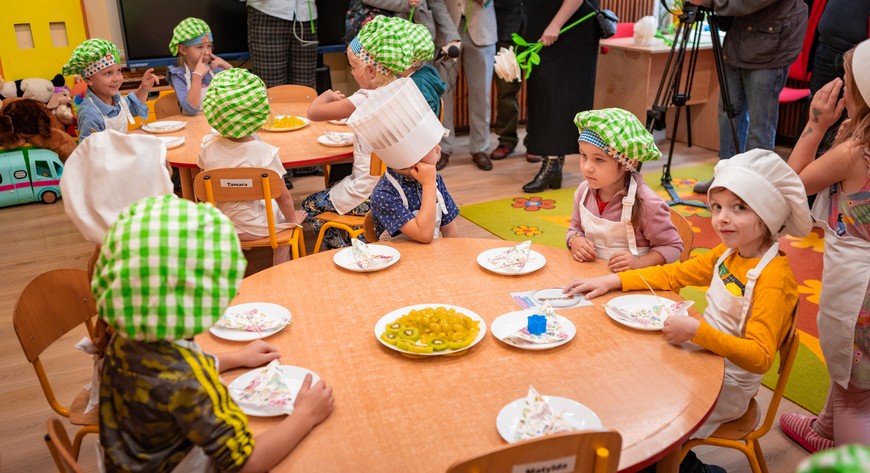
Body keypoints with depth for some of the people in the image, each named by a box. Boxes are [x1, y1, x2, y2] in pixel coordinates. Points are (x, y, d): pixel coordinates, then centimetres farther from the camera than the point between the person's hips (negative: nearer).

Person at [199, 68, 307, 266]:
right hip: (253, 227, -4)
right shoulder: (265, 153, -26)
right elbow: (283, 196, -18)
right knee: (282, 217, 28)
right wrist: (293, 219, 1)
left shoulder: (208, 146, -14)